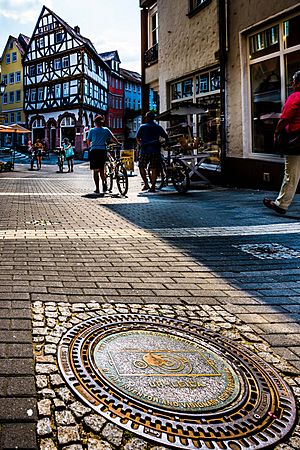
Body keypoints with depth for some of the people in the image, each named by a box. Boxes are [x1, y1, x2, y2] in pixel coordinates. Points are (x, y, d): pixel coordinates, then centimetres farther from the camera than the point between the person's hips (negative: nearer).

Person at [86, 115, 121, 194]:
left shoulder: (92, 130, 3)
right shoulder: (106, 130, 6)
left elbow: (88, 141, 8)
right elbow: (113, 138, 11)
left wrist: (90, 146, 29)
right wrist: (118, 143, 29)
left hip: (94, 151, -2)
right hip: (103, 150, 2)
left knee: (95, 171, 4)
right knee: (101, 169, 16)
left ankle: (97, 189, 2)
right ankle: (104, 182, -9)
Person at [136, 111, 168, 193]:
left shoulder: (142, 127, 4)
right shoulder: (158, 127, 11)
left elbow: (137, 139, 3)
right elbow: (166, 137, 10)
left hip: (145, 150, -2)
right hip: (156, 150, 3)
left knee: (142, 167, 8)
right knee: (154, 169, 4)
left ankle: (146, 184, -3)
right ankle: (153, 186, 2)